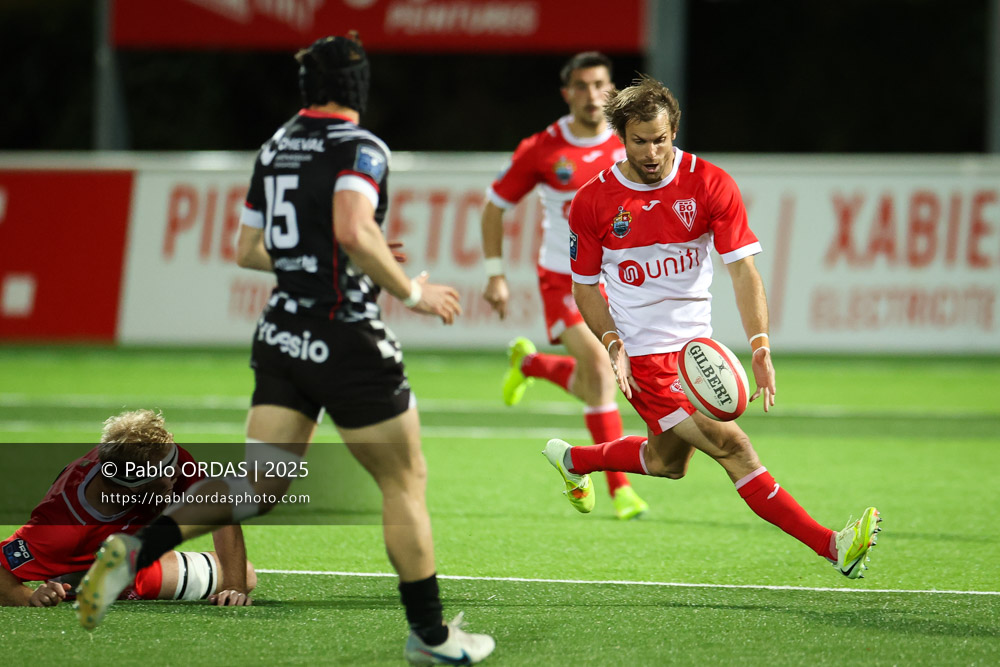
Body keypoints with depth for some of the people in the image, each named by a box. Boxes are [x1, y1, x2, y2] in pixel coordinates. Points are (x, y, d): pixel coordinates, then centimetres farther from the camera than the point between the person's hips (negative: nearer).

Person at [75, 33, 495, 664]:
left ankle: (135, 547, -18)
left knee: (261, 484, 3)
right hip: (347, 344, -7)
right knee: (405, 482, 9)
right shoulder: (360, 148, -12)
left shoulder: (276, 146, 11)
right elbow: (353, 231, -29)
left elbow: (249, 250, 18)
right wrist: (412, 291, -17)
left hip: (282, 338, 7)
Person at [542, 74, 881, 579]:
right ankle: (833, 547, -23)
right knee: (730, 446, -17)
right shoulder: (593, 201, -9)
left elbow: (743, 268, -15)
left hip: (696, 344, 4)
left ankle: (572, 459, 52)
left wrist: (760, 347, -28)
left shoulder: (710, 184, -9)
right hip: (644, 359, -4)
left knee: (667, 462, 24)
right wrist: (614, 344, -14)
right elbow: (585, 285, 3)